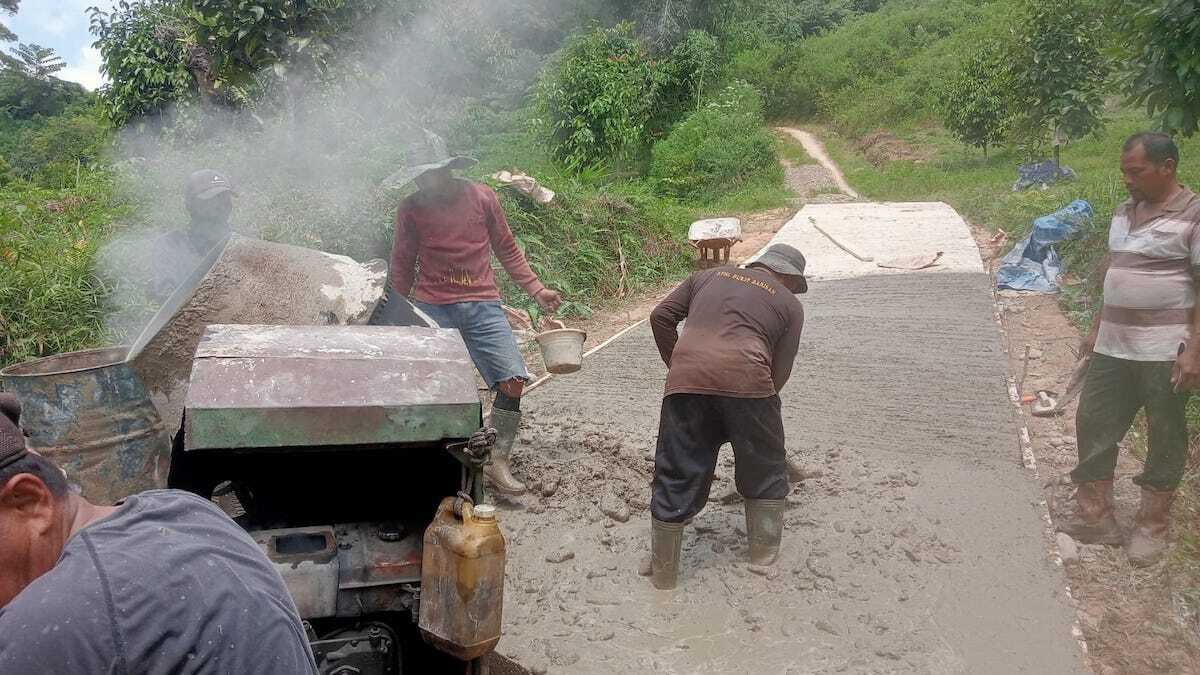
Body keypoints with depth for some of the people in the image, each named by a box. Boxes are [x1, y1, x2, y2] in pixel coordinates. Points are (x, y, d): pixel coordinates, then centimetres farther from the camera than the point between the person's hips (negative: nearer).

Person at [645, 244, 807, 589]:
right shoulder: (790, 303, 20)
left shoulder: (708, 276, 28)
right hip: (746, 379, -2)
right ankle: (765, 556, 32)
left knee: (676, 474, 12)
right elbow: (780, 370, 13)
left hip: (686, 379, 2)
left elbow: (661, 317, 18)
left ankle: (663, 569, 22)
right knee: (764, 470, 21)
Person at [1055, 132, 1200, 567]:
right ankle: (1094, 514, 21)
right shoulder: (1124, 213, 12)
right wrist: (1097, 330, 20)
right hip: (1114, 345, 7)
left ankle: (1152, 525, 20)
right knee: (1093, 422, 9)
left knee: (1165, 436, 6)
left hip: (1164, 350, -7)